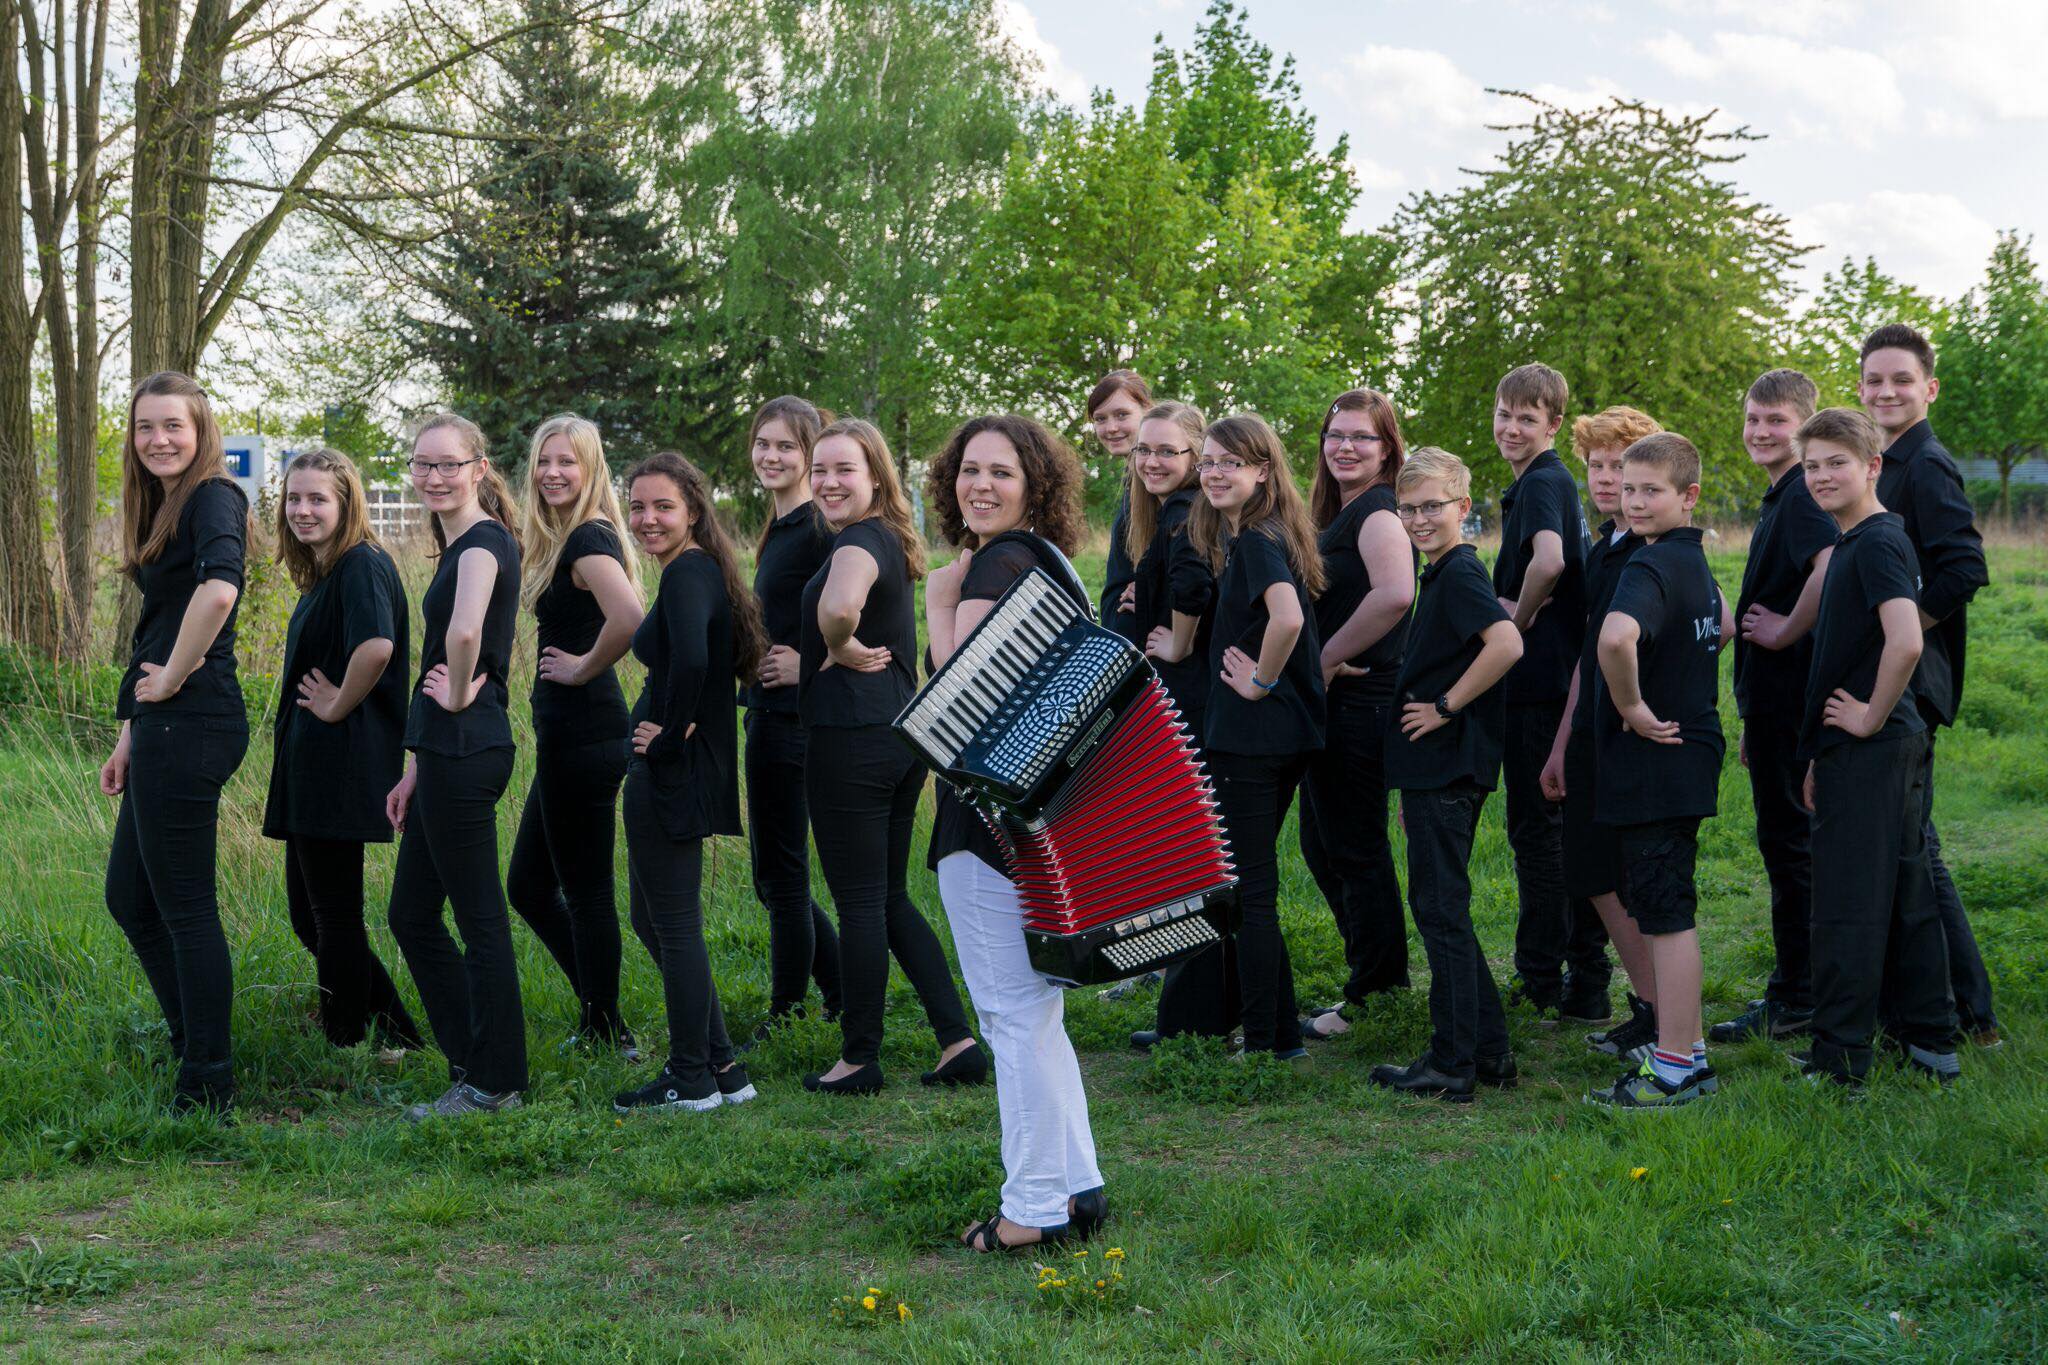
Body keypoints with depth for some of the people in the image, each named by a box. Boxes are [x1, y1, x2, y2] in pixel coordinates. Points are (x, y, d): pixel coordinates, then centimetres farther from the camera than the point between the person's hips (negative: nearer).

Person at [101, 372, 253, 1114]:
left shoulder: (213, 497, -12)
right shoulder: (162, 508, 18)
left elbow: (219, 588, -32)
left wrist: (172, 679, -20)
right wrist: (130, 736, 21)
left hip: (192, 726, -10)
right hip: (164, 731, 10)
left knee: (184, 907, -3)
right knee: (128, 897, 17)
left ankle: (207, 1087, 6)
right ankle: (193, 1045, 27)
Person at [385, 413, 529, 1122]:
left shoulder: (485, 540, -13)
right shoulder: (461, 546, 18)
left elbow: (466, 632, -34)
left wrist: (459, 693, -16)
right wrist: (417, 768, 21)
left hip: (466, 750, -10)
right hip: (447, 753, 10)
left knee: (479, 918, -1)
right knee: (410, 916, 15)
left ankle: (493, 1084, 8)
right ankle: (474, 1062, 22)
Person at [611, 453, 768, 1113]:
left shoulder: (687, 574, -17)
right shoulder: (701, 572, 14)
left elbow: (691, 661, -34)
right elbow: (714, 663, 22)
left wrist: (669, 736, -21)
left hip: (672, 774, -11)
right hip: (664, 770, 11)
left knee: (674, 924, -1)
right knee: (653, 922, 17)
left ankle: (692, 1082, 10)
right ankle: (721, 1068, 23)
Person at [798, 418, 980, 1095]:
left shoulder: (858, 541, -15)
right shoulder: (891, 542, 15)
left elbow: (840, 607, -37)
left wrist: (841, 651, -18)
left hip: (851, 738, -10)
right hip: (901, 733, 10)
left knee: (859, 903, 0)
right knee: (891, 898, 15)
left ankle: (860, 1058, 9)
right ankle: (959, 1040, 11)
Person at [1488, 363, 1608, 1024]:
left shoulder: (1541, 484, -14)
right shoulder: (1553, 482, 17)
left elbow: (1549, 560, -33)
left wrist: (1519, 617, -16)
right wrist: (1518, 611, 9)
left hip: (1538, 681, -10)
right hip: (1557, 677, 10)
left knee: (1538, 827, -3)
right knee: (1566, 825, 12)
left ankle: (1542, 984, 4)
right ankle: (1587, 982, 18)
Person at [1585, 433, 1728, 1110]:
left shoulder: (1649, 566, -19)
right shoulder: (1695, 561, 12)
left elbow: (1616, 636, -39)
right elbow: (1724, 625, 32)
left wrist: (1631, 706, -24)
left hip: (1654, 757, -10)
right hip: (1690, 747, 10)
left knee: (1666, 913, -5)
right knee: (1667, 907, 17)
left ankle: (1673, 1070, 0)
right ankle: (1687, 1049, 25)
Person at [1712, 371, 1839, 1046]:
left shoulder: (1802, 495, -15)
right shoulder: (1779, 498, 17)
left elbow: (1831, 565, -37)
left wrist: (1785, 632, -21)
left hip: (1788, 697, -10)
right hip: (1774, 699, 10)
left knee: (1788, 841, -5)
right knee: (1786, 842, 14)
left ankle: (1795, 1002, 1)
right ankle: (1797, 991, 22)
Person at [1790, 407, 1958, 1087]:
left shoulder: (1877, 543, -15)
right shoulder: (1853, 544, 16)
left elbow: (1907, 641, -29)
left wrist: (1870, 718, -17)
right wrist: (1821, 757, 21)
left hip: (1871, 751, -10)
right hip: (1896, 749, 10)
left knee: (1848, 902, -4)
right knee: (1905, 896, 14)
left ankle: (1839, 1057, 1)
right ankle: (1929, 1042, 22)